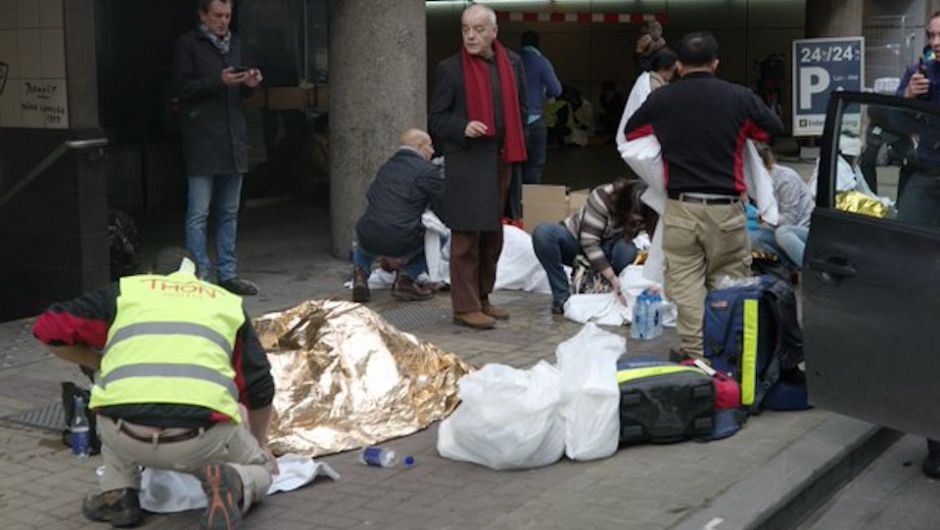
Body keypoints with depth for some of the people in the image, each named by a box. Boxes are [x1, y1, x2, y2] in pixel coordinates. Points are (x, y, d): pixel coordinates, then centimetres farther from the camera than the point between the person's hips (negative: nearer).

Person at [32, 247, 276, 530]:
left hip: (126, 438, 1)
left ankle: (118, 494, 22)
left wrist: (102, 363, 37)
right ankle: (231, 484, -5)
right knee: (259, 472, 28)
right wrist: (259, 444, 48)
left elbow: (49, 328, 21)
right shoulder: (228, 302, 27)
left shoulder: (127, 289, 24)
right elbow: (259, 388, 31)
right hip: (202, 439, 0)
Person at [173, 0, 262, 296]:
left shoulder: (234, 43, 17)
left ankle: (228, 274, 17)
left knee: (229, 213, 10)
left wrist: (250, 83, 1)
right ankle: (199, 276, 1)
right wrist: (219, 82, -19)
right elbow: (183, 88, -8)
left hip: (233, 140, 6)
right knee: (198, 214, -4)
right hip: (202, 141, -6)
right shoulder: (188, 44, -2)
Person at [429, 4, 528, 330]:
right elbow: (436, 118, -3)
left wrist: (514, 145, 9)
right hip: (466, 162, -6)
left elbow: (520, 107, 19)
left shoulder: (512, 63, 9)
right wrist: (463, 128, -20)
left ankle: (482, 299, 23)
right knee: (466, 237, -6)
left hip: (501, 159, 6)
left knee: (492, 235, 12)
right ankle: (465, 307, -1)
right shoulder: (450, 69, -5)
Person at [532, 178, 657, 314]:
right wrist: (613, 278, -40)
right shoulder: (603, 197, -32)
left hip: (605, 251, 2)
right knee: (543, 232, -35)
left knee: (627, 250, -34)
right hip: (577, 240, -2)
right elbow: (589, 242, -33)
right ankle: (561, 297, -27)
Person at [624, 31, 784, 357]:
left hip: (681, 207, 0)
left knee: (685, 283, 5)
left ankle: (694, 352, 3)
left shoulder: (661, 100, 1)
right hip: (726, 208, 0)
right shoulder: (739, 98, -1)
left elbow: (629, 132, 18)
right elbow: (776, 130, 15)